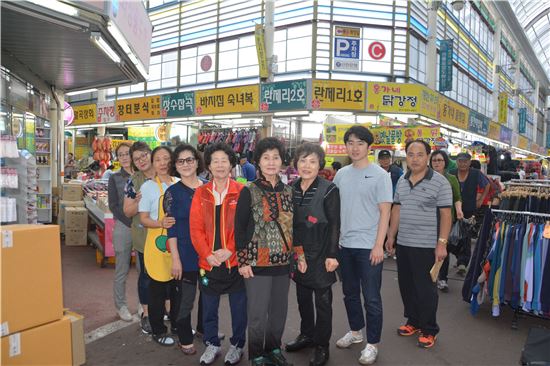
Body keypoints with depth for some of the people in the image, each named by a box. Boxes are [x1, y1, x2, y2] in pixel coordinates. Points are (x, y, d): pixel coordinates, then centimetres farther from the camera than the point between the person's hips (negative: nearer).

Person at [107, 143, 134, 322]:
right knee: (122, 270, 6)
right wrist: (131, 223, -11)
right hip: (123, 227, -1)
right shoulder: (115, 178, 4)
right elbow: (113, 206, -1)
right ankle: (121, 305, 23)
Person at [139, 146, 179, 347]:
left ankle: (177, 322, 34)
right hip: (158, 241, -4)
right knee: (158, 287, 6)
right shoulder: (148, 186, -5)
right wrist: (161, 223, -24)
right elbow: (144, 219, -6)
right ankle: (158, 330, 23)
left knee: (178, 284, 14)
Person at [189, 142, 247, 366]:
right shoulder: (201, 193, 3)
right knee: (209, 307, 15)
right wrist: (207, 254, -10)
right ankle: (212, 344, 37)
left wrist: (229, 250, -15)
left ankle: (237, 345, 33)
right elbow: (195, 228, 0)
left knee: (238, 306, 11)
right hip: (208, 261, 2)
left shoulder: (241, 192, -4)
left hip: (234, 260, -2)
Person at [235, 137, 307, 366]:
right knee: (258, 314, 4)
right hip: (257, 263, -4)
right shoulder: (249, 192, -7)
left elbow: (293, 226, 13)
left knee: (279, 311, 15)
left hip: (283, 262, 4)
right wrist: (242, 261, -9)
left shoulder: (288, 191, 7)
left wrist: (299, 255, 10)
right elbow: (239, 228, -6)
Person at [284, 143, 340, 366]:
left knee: (322, 300, 6)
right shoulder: (291, 189, 3)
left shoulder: (329, 190, -11)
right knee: (302, 296, 17)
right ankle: (307, 334, 37)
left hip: (320, 254, -5)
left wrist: (332, 255, -14)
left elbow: (334, 225, -11)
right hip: (298, 253, 5)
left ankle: (322, 345, 21)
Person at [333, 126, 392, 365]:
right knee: (350, 293, 18)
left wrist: (378, 245, -14)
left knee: (371, 298, 3)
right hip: (345, 244, 5)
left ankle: (372, 344, 19)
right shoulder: (341, 174, 8)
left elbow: (385, 212, -9)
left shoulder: (379, 175, -6)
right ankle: (355, 331, 37)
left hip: (369, 246, -5)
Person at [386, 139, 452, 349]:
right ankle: (413, 321, 33)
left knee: (425, 289, 4)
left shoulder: (440, 182, -9)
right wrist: (391, 236, 12)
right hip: (403, 244, 6)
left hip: (426, 246, -6)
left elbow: (445, 215, -11)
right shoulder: (401, 181, 9)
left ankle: (429, 330, 21)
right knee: (406, 285, 15)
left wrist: (442, 243, -16)